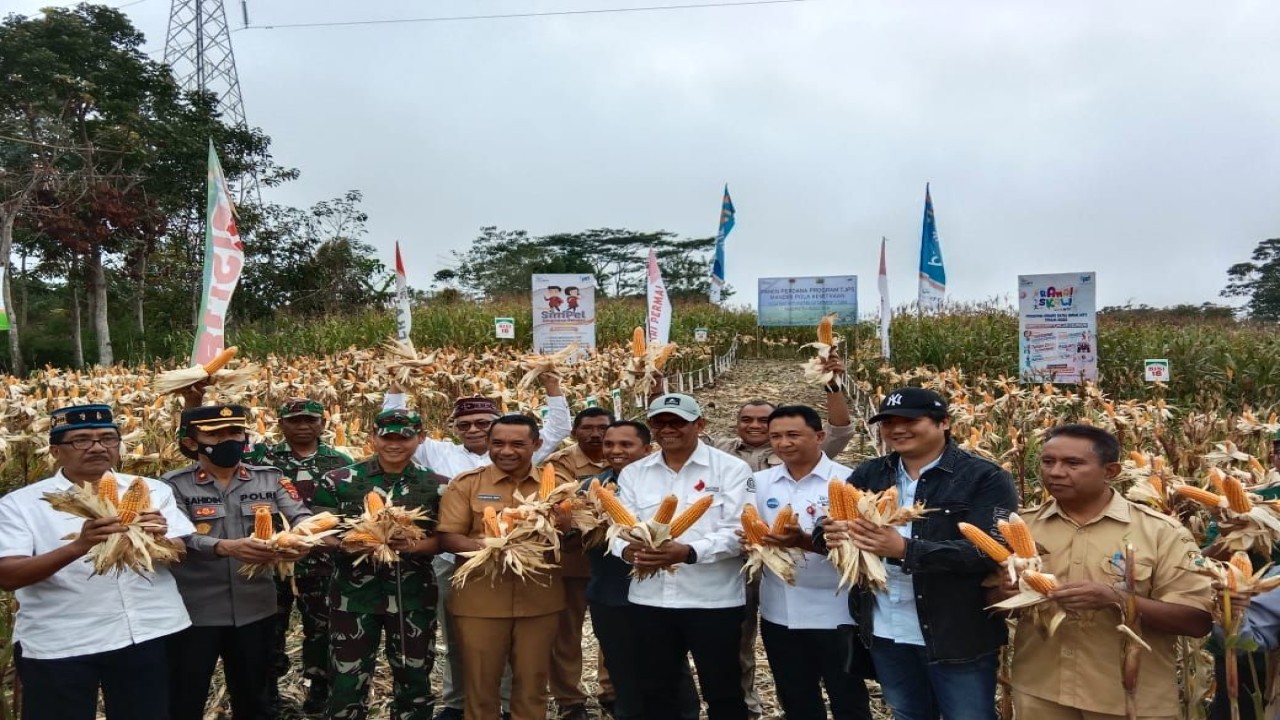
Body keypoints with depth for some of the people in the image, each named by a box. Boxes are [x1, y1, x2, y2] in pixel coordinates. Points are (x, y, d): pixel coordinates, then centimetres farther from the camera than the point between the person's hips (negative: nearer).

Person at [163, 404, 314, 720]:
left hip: (255, 608, 3)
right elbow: (180, 538, -18)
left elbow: (302, 517, -8)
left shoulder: (269, 479, 3)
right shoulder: (174, 485, -5)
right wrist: (225, 547, -38)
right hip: (194, 611, -3)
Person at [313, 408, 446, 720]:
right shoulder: (339, 480, -1)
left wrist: (414, 546, -18)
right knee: (348, 682, 6)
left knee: (414, 680, 12)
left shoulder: (436, 485, 0)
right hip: (354, 593, -1)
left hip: (414, 596, 1)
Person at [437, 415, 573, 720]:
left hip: (540, 600, 2)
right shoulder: (466, 484, -1)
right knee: (480, 683, 10)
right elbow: (448, 537, -5)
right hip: (480, 601, -1)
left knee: (533, 682, 13)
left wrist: (565, 527, -16)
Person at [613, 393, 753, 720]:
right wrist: (628, 550, -19)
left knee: (722, 693, 9)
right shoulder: (632, 473, 9)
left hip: (712, 600, -4)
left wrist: (689, 552, -28)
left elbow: (738, 532, -12)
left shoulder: (731, 468, -4)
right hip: (649, 599, 4)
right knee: (656, 691, 17)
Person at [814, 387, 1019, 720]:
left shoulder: (986, 478, -11)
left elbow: (989, 551, -22)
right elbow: (824, 529, 4)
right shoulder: (868, 475, 5)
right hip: (885, 633, 5)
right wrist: (832, 534, -22)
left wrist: (905, 550, -33)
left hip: (960, 636, -5)